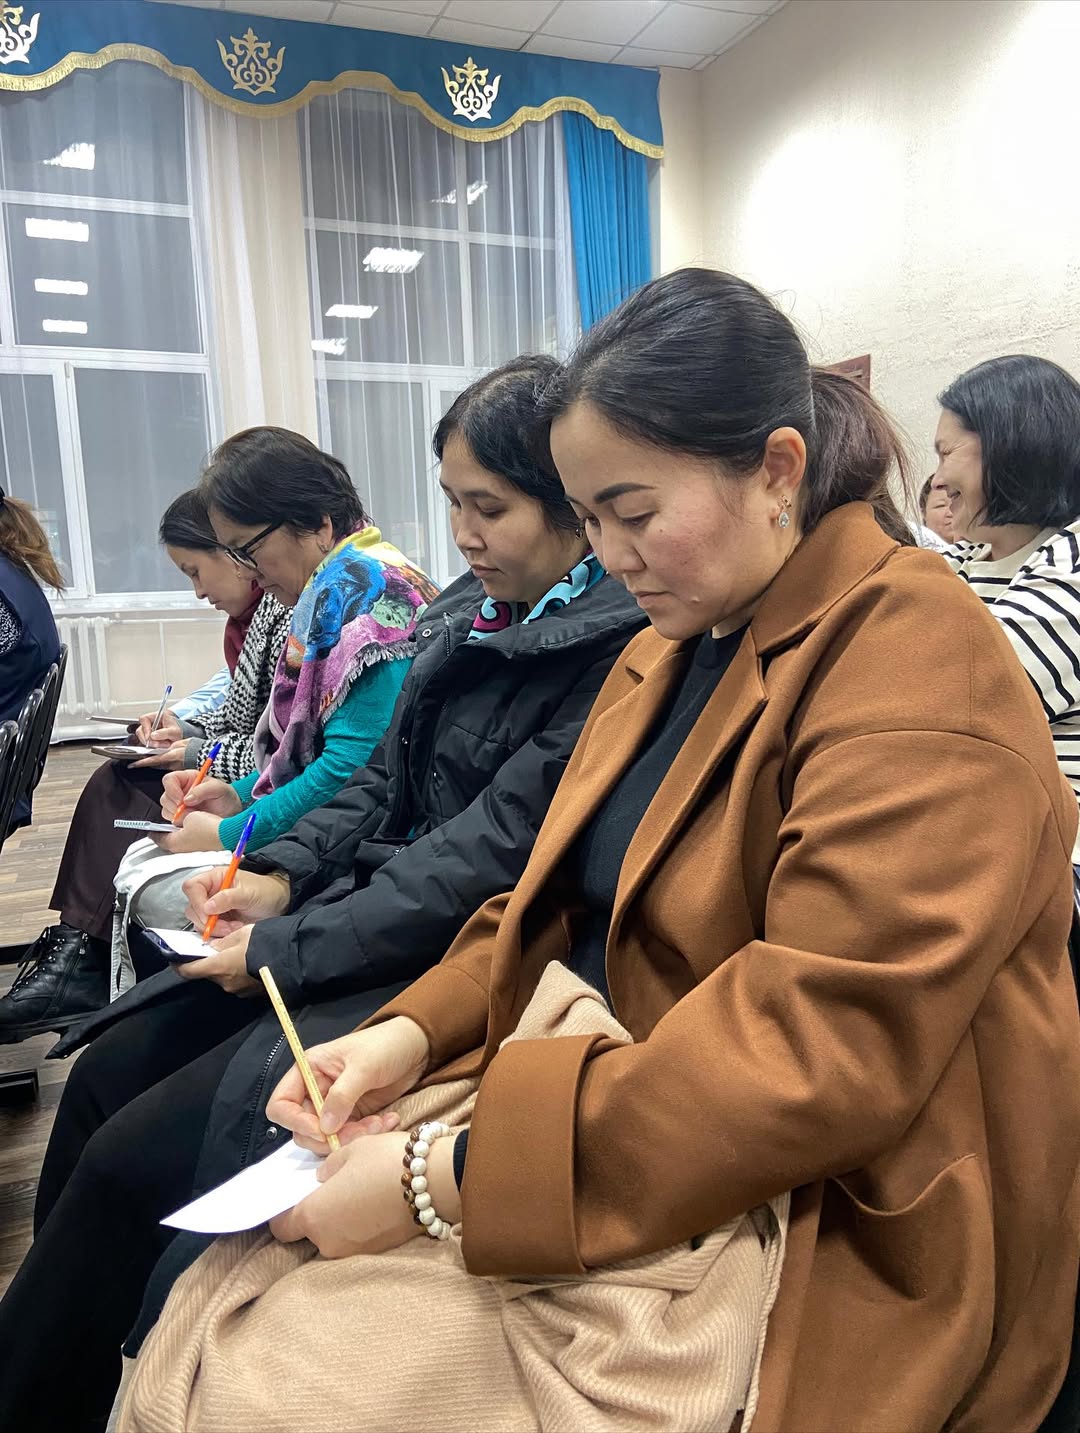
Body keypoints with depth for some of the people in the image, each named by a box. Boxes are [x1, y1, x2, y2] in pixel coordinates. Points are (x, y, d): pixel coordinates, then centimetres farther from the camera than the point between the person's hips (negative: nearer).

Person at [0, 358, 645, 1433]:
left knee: (134, 1156, -9)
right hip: (376, 911, 8)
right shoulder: (475, 608, 8)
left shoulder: (620, 654, -18)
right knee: (106, 1071, 4)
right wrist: (283, 875, -2)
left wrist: (283, 952, -16)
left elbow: (493, 852, -22)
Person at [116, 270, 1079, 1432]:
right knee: (211, 1302, -8)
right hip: (619, 1124, 7)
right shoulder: (670, 648, 10)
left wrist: (450, 1180, -24)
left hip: (823, 1229, -6)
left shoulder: (918, 667, -17)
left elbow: (824, 1050, -24)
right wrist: (415, 1032, -5)